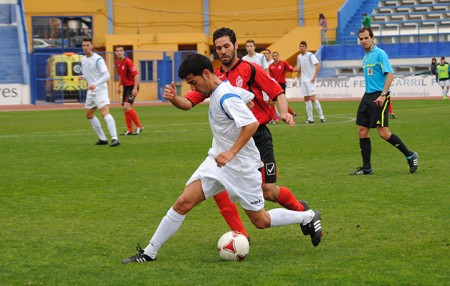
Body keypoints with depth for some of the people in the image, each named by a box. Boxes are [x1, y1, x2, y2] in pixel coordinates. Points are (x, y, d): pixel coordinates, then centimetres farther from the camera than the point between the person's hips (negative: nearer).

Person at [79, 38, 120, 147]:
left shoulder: (98, 59, -14)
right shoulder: (83, 59, 11)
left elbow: (106, 75, -21)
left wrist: (95, 84, -34)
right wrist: (82, 77, -1)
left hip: (100, 90, -9)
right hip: (90, 92, 9)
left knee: (105, 113, -23)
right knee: (89, 115, 15)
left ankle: (114, 139, -31)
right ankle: (102, 139, 24)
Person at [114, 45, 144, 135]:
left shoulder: (128, 62, -16)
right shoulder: (117, 63, 8)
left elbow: (136, 75, -19)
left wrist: (135, 88, -24)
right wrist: (119, 86, 20)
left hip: (132, 87, -8)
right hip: (125, 87, 8)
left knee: (127, 107, -18)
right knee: (125, 109, 6)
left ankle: (139, 126, -10)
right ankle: (129, 130, 13)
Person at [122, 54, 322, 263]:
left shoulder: (226, 97, -22)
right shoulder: (217, 92, 5)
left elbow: (252, 124, -31)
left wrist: (231, 152, -34)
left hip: (240, 167, -8)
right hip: (217, 160, 8)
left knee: (261, 221, 4)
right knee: (183, 203, -6)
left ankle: (308, 217, 27)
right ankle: (149, 252, -3)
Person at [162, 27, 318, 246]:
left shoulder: (250, 69, -5)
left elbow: (277, 93, -6)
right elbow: (189, 102, 1)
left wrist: (284, 113, -26)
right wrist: (174, 98, -20)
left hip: (258, 137, -4)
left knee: (268, 191, -5)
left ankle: (301, 209, 28)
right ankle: (240, 235, -2)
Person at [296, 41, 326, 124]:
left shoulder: (310, 55, -10)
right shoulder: (299, 57, 11)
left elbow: (318, 65, -17)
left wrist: (314, 76, -22)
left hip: (310, 80, -7)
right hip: (303, 80, 7)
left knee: (313, 98, -13)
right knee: (306, 99, 5)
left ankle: (321, 116, -5)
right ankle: (310, 118, 9)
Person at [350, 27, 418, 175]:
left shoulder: (379, 54, -9)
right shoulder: (365, 57, 17)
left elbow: (390, 74, -17)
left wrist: (383, 95, -24)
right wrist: (368, 96, 20)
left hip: (379, 97, -9)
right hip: (367, 96, 9)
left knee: (383, 133, -12)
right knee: (362, 130, 3)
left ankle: (410, 156, 5)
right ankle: (366, 168, 9)